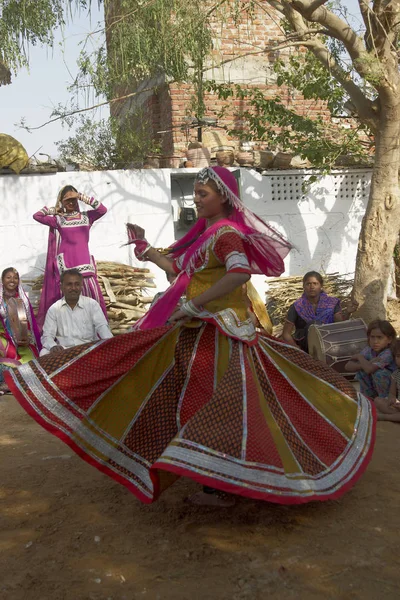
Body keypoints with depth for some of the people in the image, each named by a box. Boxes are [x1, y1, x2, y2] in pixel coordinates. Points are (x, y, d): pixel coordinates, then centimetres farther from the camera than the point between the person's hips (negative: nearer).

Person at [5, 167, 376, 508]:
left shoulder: (226, 233, -13)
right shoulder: (205, 232, 16)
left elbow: (240, 272, -32)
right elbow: (178, 267, 26)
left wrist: (193, 305, -31)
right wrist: (145, 248, 24)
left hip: (218, 329, -10)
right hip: (197, 329, 10)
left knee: (215, 402, -5)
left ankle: (218, 485, 6)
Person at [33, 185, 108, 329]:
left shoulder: (86, 217, 14)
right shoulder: (58, 219, 9)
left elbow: (103, 209, 3)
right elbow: (37, 216, 5)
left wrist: (85, 199, 2)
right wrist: (55, 209, 13)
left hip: (84, 262, 2)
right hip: (66, 264, -2)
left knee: (92, 295, -4)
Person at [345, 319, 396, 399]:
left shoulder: (388, 353, -27)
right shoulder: (368, 350, -9)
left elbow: (369, 369, -41)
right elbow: (347, 366, -17)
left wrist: (359, 356, -21)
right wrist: (368, 364, -32)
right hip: (374, 387, 6)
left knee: (378, 371, -29)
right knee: (361, 370, -15)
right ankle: (369, 396, 4)